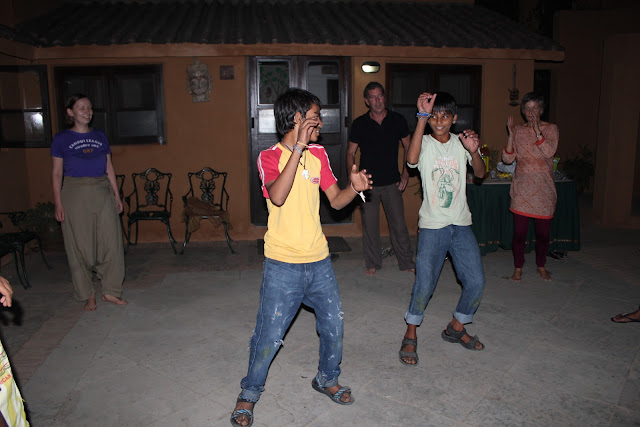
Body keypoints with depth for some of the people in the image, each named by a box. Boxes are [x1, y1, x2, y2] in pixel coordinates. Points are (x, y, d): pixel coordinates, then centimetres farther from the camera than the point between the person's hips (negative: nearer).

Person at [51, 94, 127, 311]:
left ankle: (111, 291, 13)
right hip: (75, 195, -3)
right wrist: (58, 204, -6)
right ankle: (87, 295, 16)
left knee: (111, 242, 0)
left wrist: (117, 195, 9)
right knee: (80, 246, 3)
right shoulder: (62, 139, 2)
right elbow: (57, 173, 1)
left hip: (103, 193, 3)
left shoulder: (100, 137, 11)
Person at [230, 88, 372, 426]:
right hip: (283, 264, -5)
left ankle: (327, 379, 40)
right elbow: (278, 196, -27)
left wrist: (354, 187, -11)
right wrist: (298, 148, -27)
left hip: (318, 260, 5)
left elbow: (336, 200, 10)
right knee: (269, 335, 2)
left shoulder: (318, 154, 8)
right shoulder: (269, 156, -8)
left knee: (333, 326, 14)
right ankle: (249, 393, 27)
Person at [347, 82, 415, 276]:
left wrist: (405, 172, 1)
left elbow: (408, 148, 11)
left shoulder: (398, 120, 2)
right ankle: (372, 263, 21)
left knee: (399, 224, 3)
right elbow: (350, 153, 4)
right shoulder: (359, 124, -1)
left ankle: (407, 262, 19)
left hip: (392, 183, 1)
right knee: (370, 225, 5)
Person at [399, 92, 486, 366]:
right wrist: (422, 117, -27)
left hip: (461, 224, 4)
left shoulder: (461, 142, 8)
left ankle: (455, 329, 26)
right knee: (424, 285, -8)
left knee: (476, 283, 3)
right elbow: (412, 159, -27)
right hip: (432, 226, -4)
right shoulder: (424, 143, -3)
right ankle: (410, 336, 13)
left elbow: (480, 173, -4)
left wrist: (473, 151, -23)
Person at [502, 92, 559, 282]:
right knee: (519, 231, 0)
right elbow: (508, 158, -3)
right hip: (522, 188, 0)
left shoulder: (550, 129, 2)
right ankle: (518, 268, 16)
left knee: (543, 231, 7)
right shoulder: (518, 130, 6)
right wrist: (511, 135, -13)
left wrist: (537, 130, -23)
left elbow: (550, 151, -16)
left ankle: (541, 266, 28)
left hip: (543, 188, 0)